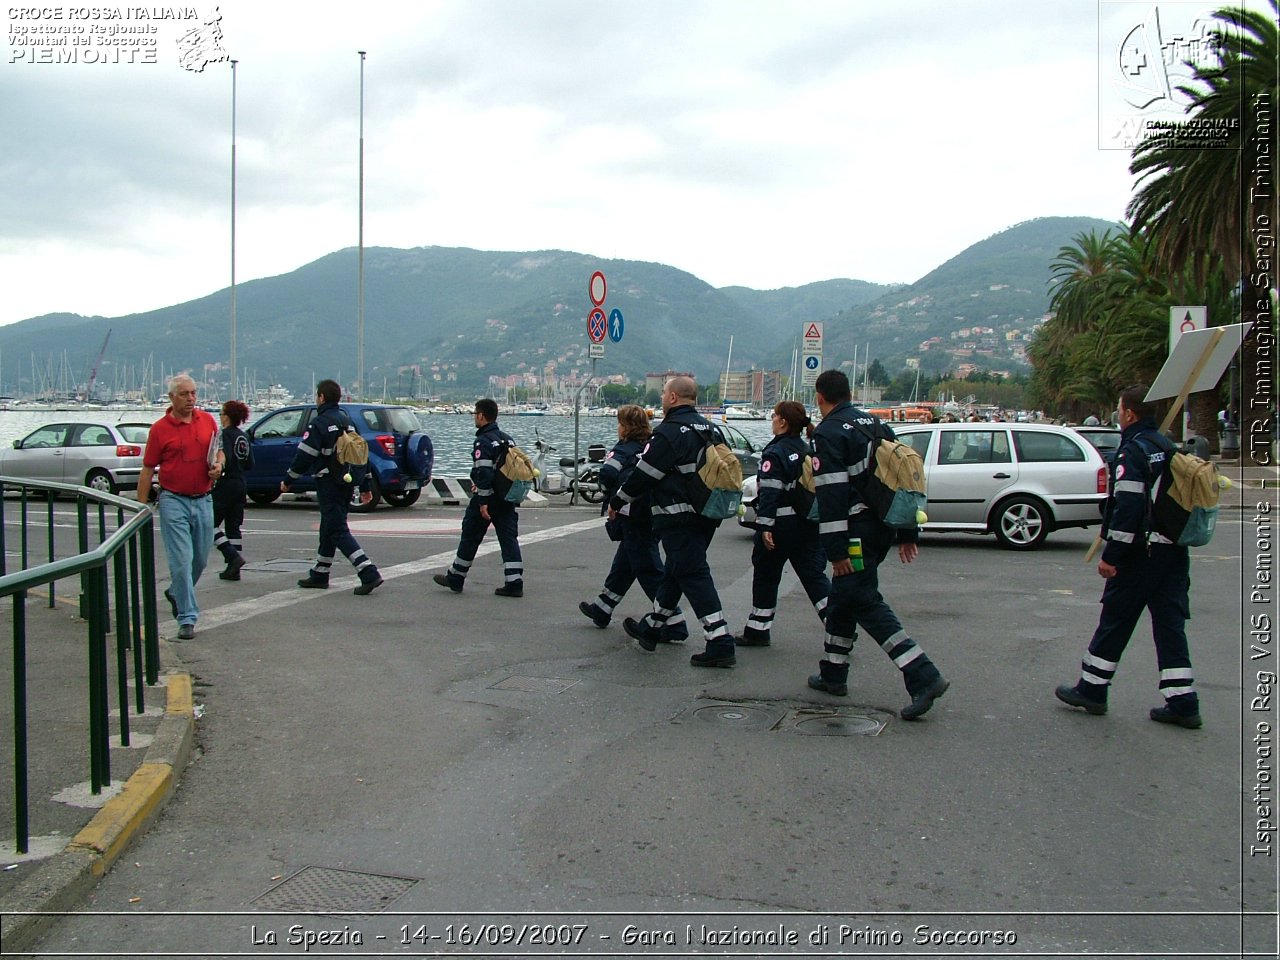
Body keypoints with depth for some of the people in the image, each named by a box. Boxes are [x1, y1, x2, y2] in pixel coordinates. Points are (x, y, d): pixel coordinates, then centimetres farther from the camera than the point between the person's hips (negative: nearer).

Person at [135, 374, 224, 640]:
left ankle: (176, 593, 41)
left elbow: (219, 451, 20)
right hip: (174, 501, -4)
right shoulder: (160, 429, -5)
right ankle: (187, 618, -1)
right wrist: (142, 507, -4)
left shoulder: (207, 420, 7)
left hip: (203, 500, 4)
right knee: (181, 561, -7)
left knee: (201, 558, 15)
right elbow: (147, 469, -2)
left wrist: (219, 465, -4)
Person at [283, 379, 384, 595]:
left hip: (329, 484, -8)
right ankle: (319, 575, 28)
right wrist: (365, 486, 19)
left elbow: (304, 456, -14)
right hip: (347, 482, 8)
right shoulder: (347, 421, 13)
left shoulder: (318, 424, -12)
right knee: (329, 528, 18)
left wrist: (287, 480, -1)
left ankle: (369, 574, -20)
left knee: (338, 531, -8)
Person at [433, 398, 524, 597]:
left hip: (487, 500, -7)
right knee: (509, 539, 4)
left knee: (470, 538, 6)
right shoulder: (508, 440, 12)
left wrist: (483, 501, -21)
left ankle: (455, 579, 18)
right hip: (507, 499, 7)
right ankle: (514, 583, -2)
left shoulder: (483, 442, -14)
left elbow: (483, 473, -21)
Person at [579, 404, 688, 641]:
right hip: (652, 514, 8)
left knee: (649, 571, -4)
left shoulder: (624, 449, -13)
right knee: (623, 564, 21)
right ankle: (601, 610, 37)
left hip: (634, 519, -8)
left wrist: (611, 493, -7)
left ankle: (675, 625, -6)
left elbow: (607, 473, -27)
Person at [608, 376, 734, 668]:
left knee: (693, 576, -8)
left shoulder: (669, 432, -15)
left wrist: (616, 502, 1)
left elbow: (644, 475, -12)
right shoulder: (710, 429, 12)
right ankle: (650, 628, 33)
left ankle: (720, 644, -12)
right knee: (673, 572, 19)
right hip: (706, 517, 9)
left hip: (678, 519, -9)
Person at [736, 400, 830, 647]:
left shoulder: (774, 453, -12)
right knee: (814, 576, 6)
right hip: (808, 522, 7)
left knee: (765, 576, 7)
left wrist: (765, 526, -21)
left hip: (782, 524, -7)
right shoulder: (807, 450, 11)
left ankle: (758, 630, 15)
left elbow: (769, 493, -20)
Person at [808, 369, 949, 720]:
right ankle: (833, 675, 28)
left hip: (857, 530, -9)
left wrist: (836, 549, -19)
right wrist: (908, 533, 18)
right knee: (842, 597, 19)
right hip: (882, 526, 9)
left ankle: (923, 677, -18)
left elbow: (831, 495, -19)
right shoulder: (875, 424, 15)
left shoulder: (827, 434, -11)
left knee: (866, 602, -9)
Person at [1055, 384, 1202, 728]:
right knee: (1170, 623, 8)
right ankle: (1182, 703, 7)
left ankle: (1091, 690, 13)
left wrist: (1111, 556, -17)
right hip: (1174, 550, 8)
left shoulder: (1132, 452, -14)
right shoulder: (1168, 448, 13)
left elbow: (1128, 508, -20)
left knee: (1115, 620, 3)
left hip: (1141, 552, -8)